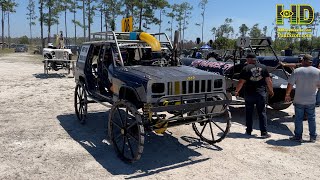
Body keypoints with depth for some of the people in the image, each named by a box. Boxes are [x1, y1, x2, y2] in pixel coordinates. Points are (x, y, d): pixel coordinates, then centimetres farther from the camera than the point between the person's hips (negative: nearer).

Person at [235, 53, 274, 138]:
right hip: (261, 93, 2)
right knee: (262, 113, 6)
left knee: (249, 113, 12)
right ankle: (264, 132, 3)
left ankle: (249, 131, 18)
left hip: (249, 94, -2)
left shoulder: (246, 68, -5)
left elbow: (241, 82, -9)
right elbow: (268, 81, 4)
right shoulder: (263, 67, 4)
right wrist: (271, 91, 17)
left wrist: (237, 91, 5)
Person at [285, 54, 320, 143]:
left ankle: (298, 136, 14)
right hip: (311, 100, 2)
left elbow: (290, 85, -10)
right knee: (311, 119, 15)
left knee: (298, 119, 8)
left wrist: (287, 95, 3)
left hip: (299, 100, -2)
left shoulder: (297, 71, -11)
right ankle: (313, 137, 23)